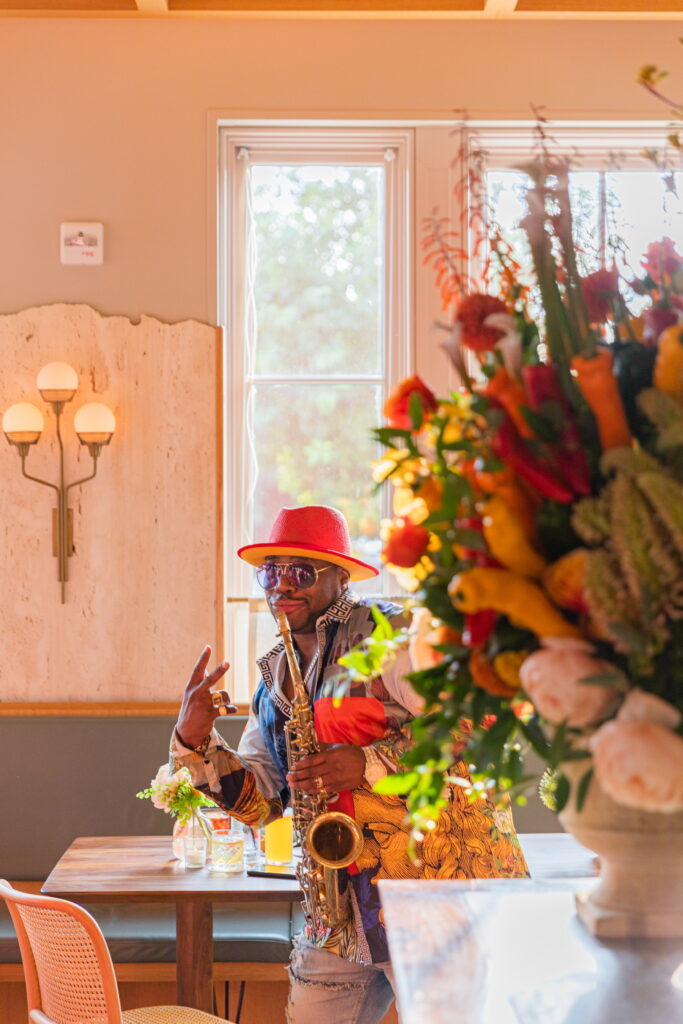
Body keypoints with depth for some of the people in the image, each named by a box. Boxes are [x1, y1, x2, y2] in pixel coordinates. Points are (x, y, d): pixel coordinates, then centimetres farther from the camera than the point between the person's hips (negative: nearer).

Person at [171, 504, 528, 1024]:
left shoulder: (391, 635, -7)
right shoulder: (276, 679, 16)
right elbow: (261, 800, 14)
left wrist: (372, 764, -23)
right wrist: (195, 743, -1)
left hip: (438, 878, -7)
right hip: (343, 905, 7)